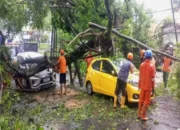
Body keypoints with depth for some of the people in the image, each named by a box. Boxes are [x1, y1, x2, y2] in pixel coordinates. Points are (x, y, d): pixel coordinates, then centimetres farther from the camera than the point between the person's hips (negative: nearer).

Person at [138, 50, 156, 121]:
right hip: (148, 86, -4)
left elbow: (140, 76, 3)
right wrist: (153, 87, -2)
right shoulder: (152, 66, -16)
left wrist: (139, 85, 12)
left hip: (142, 86, 4)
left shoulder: (142, 64, -3)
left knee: (141, 100, 16)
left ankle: (139, 114, 25)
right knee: (146, 102, 6)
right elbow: (152, 78, -13)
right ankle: (143, 116, 12)